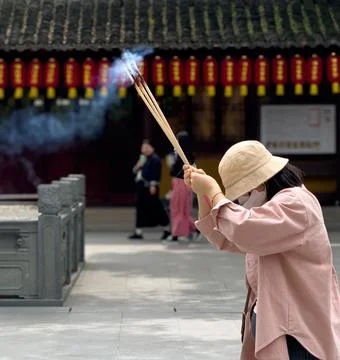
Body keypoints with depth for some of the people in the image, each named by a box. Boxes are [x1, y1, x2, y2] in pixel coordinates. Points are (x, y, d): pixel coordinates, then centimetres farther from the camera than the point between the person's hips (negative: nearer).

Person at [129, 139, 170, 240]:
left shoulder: (155, 159, -9)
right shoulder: (143, 159, 19)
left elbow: (156, 173, -17)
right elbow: (135, 171, 22)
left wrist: (153, 185, -23)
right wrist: (138, 165, 2)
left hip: (150, 188, -9)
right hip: (142, 187, 9)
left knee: (156, 209, -6)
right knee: (140, 209, 7)